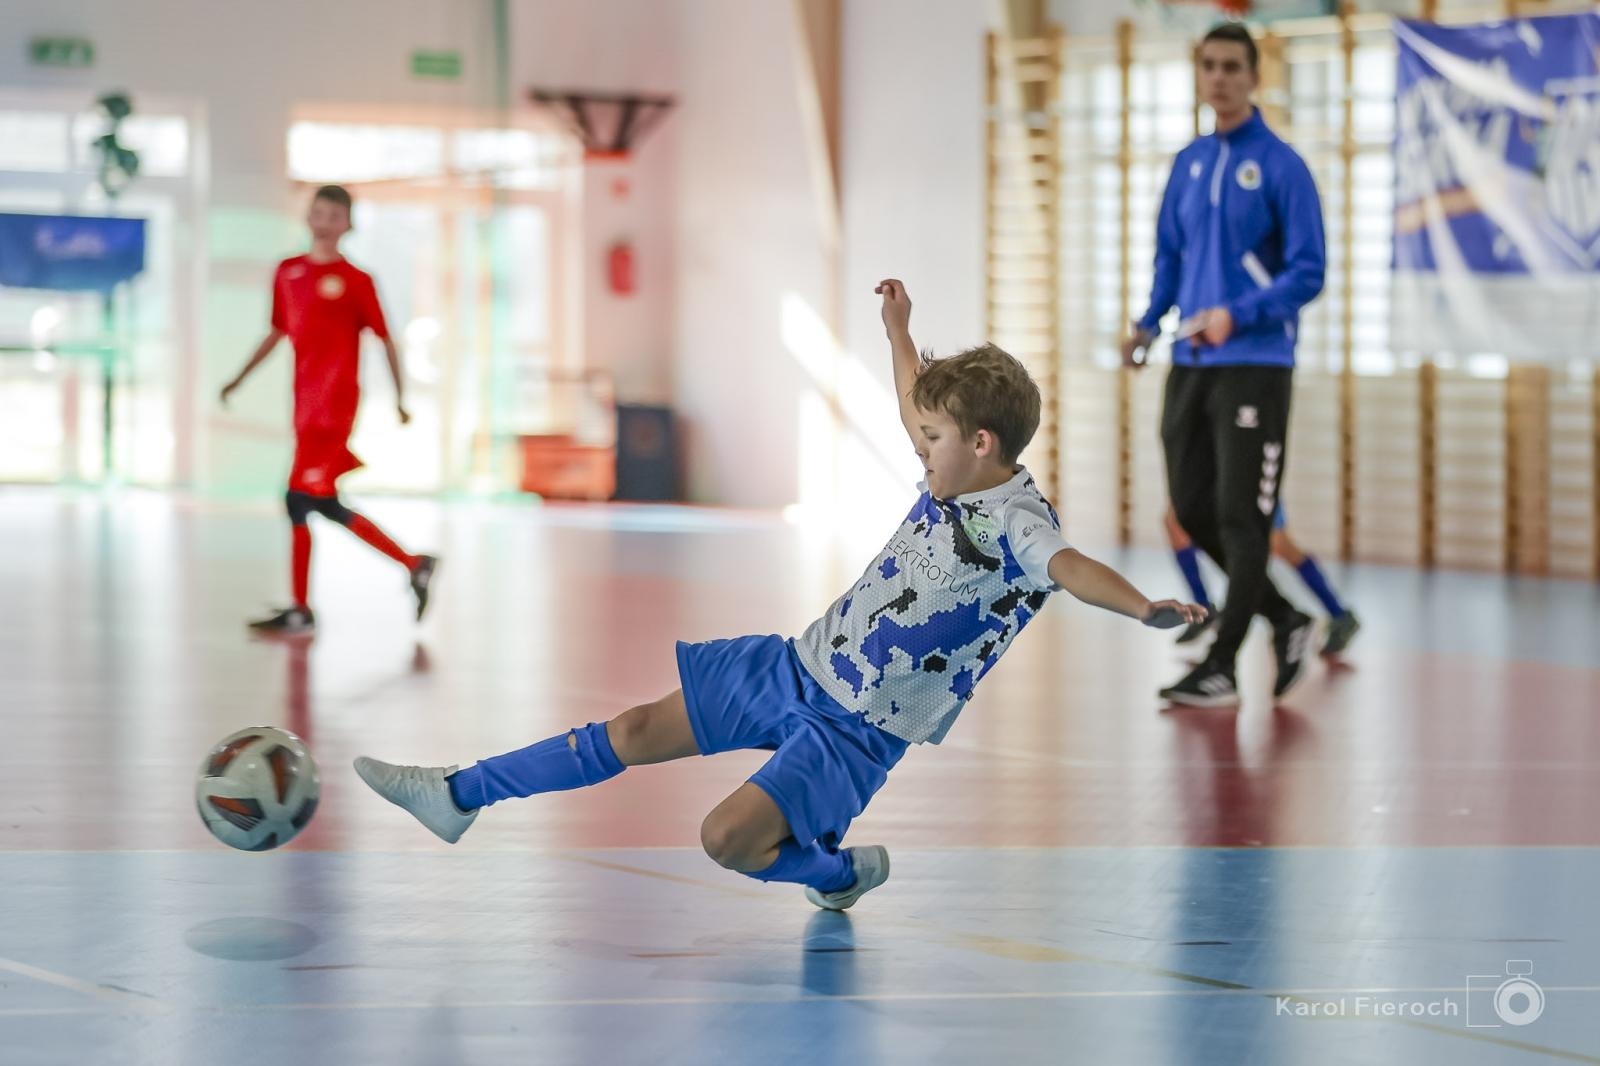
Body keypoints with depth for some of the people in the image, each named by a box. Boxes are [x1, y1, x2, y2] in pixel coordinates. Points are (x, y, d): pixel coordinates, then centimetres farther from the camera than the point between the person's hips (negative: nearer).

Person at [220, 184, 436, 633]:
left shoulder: (355, 281, -4)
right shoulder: (288, 273, 12)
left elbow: (385, 339, 0)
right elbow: (277, 332, 23)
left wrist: (400, 397, -5)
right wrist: (239, 379, 20)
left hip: (334, 402, -7)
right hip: (306, 402, 7)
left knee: (300, 498, -10)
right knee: (324, 504, 6)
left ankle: (300, 610, -3)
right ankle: (413, 565, 14)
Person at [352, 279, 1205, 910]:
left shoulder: (1016, 525, -23)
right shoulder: (955, 472, 2)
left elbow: (1070, 568, -43)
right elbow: (917, 406, 24)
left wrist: (1145, 608, -63)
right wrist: (898, 328, 36)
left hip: (857, 729, -8)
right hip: (799, 664, 8)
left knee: (727, 838, -23)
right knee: (636, 733, 10)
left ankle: (841, 871, 9)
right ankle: (458, 796, 21)